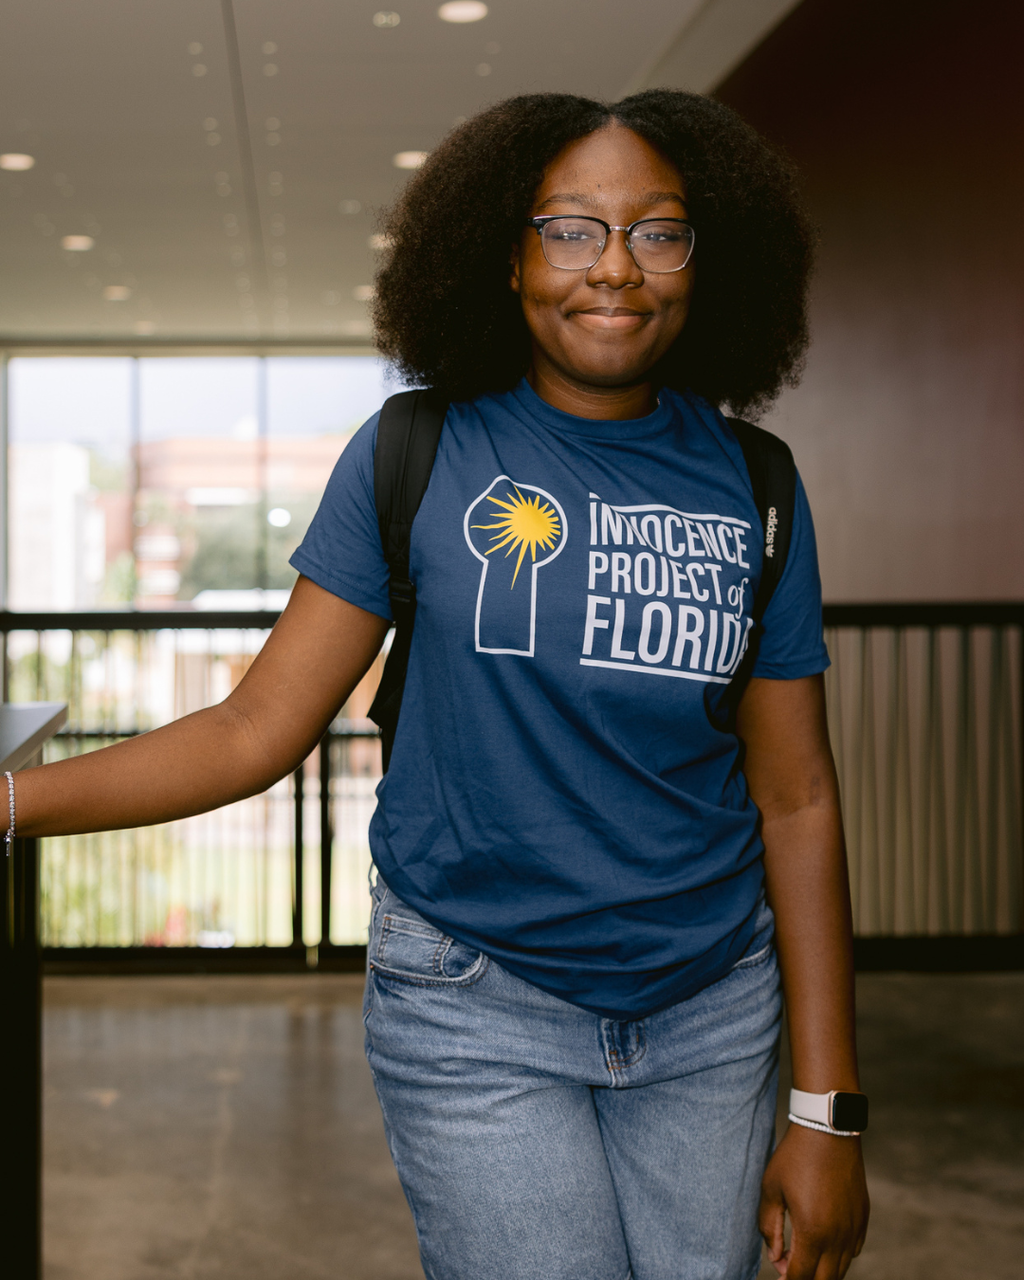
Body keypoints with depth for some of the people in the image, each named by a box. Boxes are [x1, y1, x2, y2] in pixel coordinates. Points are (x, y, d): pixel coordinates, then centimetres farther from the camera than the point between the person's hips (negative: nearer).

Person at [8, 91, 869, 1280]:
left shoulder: (751, 487, 0)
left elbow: (795, 803, 1)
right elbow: (257, 729, -5)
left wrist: (827, 1114, 0)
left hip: (711, 1012, 3)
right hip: (478, 1007, -2)